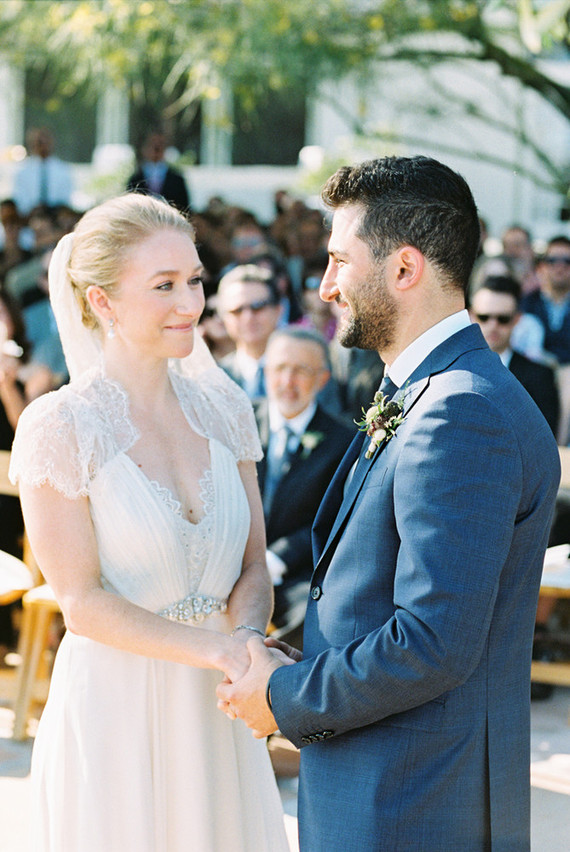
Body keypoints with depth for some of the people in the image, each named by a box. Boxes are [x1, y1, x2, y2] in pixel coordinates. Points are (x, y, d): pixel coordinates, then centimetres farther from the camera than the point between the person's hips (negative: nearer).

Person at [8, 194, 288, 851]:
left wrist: (245, 637, -15)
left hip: (217, 712, 5)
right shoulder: (59, 427, -11)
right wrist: (219, 649, -20)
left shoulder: (221, 406, 4)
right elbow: (83, 602, -13)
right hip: (114, 711, -5)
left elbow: (253, 566, 6)